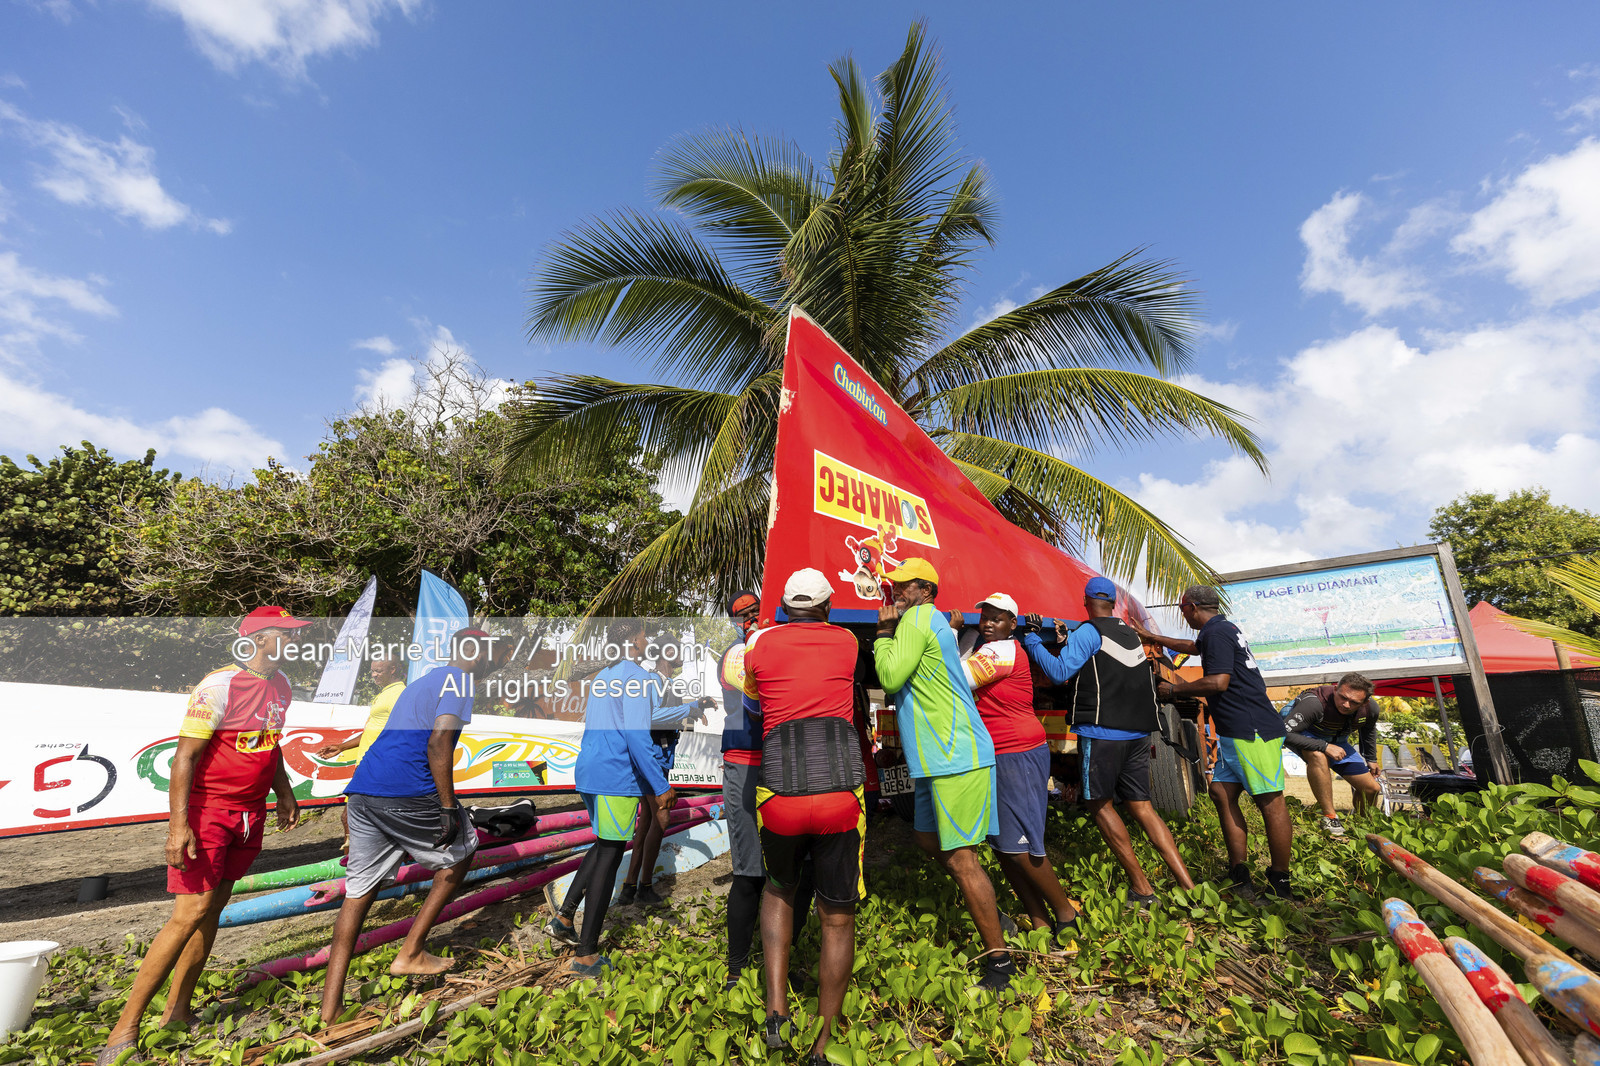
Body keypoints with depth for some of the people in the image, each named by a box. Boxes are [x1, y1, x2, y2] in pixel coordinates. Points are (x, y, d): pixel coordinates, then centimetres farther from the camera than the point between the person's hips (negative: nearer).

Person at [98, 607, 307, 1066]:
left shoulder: (281, 687, 6)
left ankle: (178, 1013, 24)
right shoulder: (219, 686, -18)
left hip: (249, 813, 7)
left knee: (213, 909, 12)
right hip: (206, 809, -7)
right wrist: (178, 823, -23)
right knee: (191, 912, -9)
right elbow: (185, 756, -18)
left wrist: (284, 795, 22)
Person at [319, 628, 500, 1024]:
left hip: (360, 791, 8)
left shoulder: (422, 682, 25)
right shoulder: (458, 681, -4)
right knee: (461, 849, 14)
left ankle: (331, 1008, 17)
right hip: (405, 794, -8)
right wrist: (448, 809, -14)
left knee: (359, 892, 13)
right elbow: (438, 743, -17)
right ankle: (411, 952, 17)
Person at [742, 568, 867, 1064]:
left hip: (779, 795, 1)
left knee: (779, 889, 30)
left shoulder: (759, 643, 8)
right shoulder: (847, 641, 10)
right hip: (841, 792, 0)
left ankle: (776, 1010, 22)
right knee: (838, 920, 18)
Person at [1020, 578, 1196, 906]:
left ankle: (1141, 887, 7)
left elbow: (1060, 673, -15)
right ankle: (1188, 885, 8)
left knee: (1100, 804, 5)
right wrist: (1068, 643, 25)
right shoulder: (1132, 635, 14)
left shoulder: (1088, 632, -9)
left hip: (1102, 732, -7)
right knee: (1141, 806, 12)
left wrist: (1032, 639, -9)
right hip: (1138, 732, 7)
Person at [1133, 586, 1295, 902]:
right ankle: (1240, 878, 12)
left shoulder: (1217, 633, -13)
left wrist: (1173, 690, -8)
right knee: (1222, 792, 8)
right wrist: (1151, 637, 48)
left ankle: (1280, 885, 6)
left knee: (1270, 802, -3)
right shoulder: (1223, 629, 20)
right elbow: (1192, 646, 41)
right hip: (1236, 733, 11)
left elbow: (1218, 682, -21)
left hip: (1252, 731, -11)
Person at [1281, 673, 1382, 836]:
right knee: (1318, 756, -39)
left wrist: (1371, 760, 20)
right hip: (1304, 735, -6)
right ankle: (1330, 817, -26)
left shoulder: (1370, 708, -16)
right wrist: (1325, 747, -41)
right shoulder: (1315, 703, -39)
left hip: (1336, 741, 6)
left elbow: (1368, 730, 10)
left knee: (1372, 789, 4)